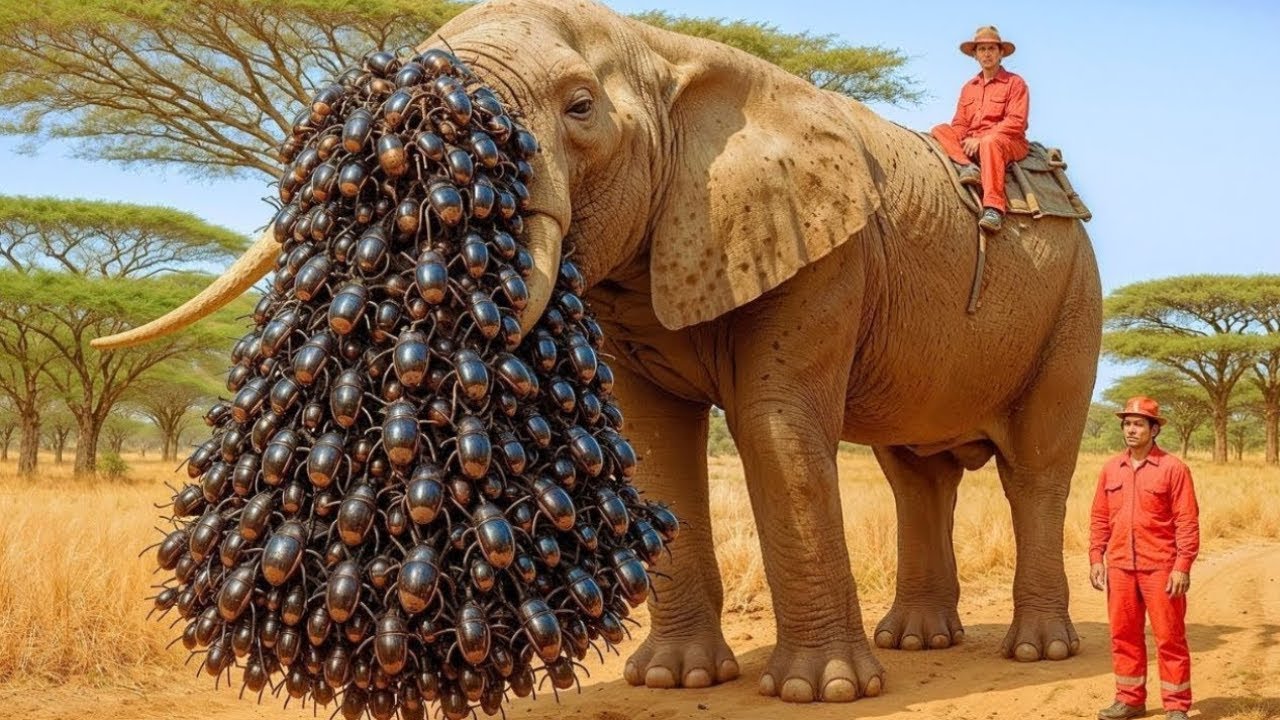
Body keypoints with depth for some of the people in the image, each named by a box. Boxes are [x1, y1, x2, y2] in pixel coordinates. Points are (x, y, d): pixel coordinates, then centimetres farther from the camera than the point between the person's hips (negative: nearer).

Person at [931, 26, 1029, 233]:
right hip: (972, 145, 5)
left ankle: (993, 208, -51)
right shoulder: (968, 88, 21)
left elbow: (1016, 122, -8)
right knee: (940, 130, -14)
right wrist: (964, 141, -11)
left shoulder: (1015, 83, 5)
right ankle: (968, 167, -39)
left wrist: (980, 139, -16)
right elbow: (959, 123, 14)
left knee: (989, 143, -39)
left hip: (1008, 142, -5)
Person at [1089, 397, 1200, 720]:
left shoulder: (1173, 468, -5)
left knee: (1170, 637, 0)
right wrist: (1096, 557, 5)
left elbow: (1187, 522, -7)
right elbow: (1100, 518, 14)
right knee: (1123, 635, 9)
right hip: (1119, 566, 5)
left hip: (1161, 568, -5)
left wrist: (1183, 566, -14)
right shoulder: (1111, 469, 10)